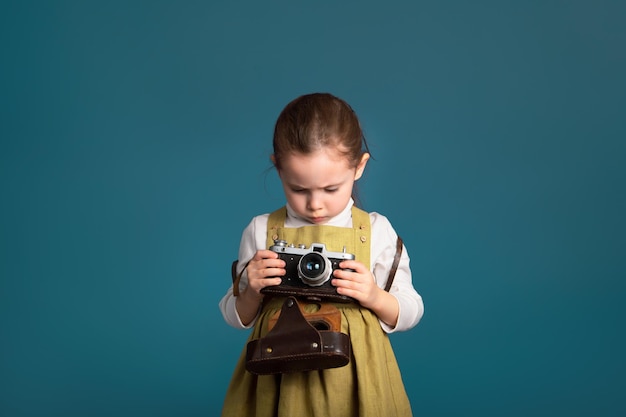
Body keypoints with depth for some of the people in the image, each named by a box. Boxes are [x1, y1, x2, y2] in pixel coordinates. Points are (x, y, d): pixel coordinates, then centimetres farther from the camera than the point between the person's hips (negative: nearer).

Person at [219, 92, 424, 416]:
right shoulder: (261, 231, -4)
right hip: (277, 381, 1)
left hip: (353, 380, 0)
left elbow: (410, 313, 2)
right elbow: (237, 318, 5)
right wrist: (252, 292, -16)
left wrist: (374, 296, -18)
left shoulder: (376, 231, -5)